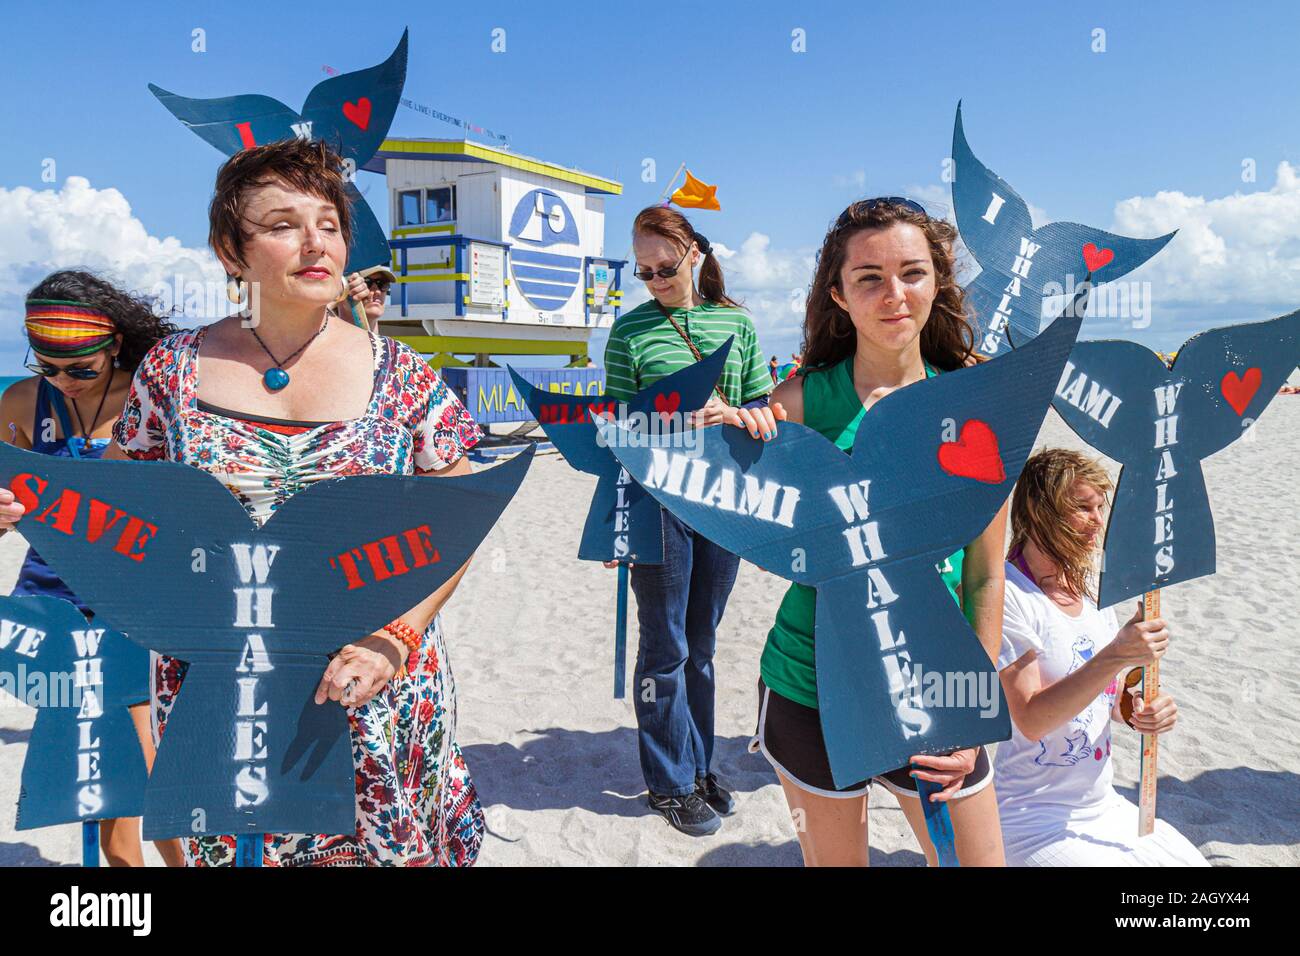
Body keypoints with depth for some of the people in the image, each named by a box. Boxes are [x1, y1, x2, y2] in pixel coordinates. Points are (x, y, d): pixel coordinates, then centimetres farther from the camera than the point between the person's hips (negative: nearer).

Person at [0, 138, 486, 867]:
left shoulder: (404, 377, -5)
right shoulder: (174, 369, 0)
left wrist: (394, 638, -14)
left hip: (375, 691, -1)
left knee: (385, 846, 11)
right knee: (228, 844, 15)